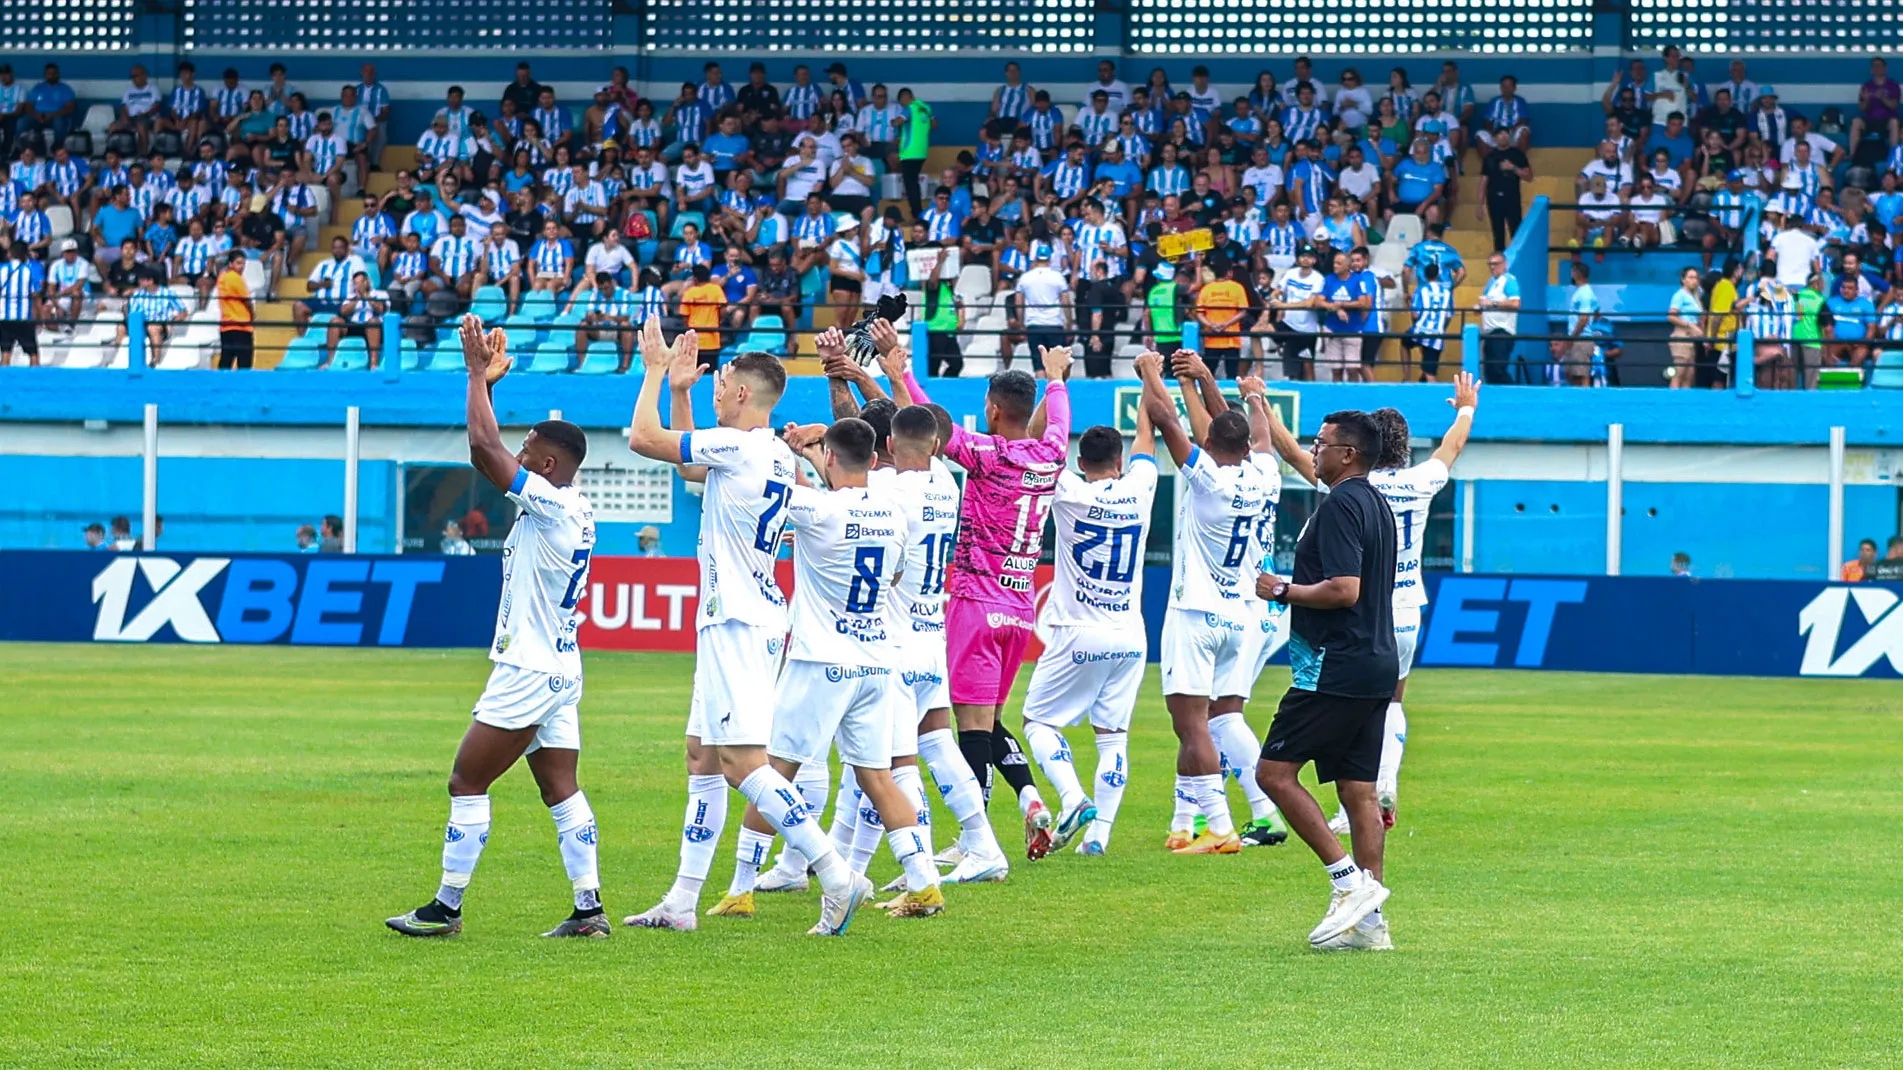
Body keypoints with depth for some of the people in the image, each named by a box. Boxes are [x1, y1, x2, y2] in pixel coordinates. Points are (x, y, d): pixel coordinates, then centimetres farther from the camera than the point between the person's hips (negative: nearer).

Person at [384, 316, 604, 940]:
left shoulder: (551, 505, -17)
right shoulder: (576, 510, 10)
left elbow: (484, 448, -21)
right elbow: (489, 454, 19)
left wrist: (480, 376, -11)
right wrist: (486, 381, 16)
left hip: (528, 673, -10)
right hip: (559, 671, 10)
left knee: (467, 783, -2)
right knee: (561, 790, 8)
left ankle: (447, 907, 0)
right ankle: (589, 908, 3)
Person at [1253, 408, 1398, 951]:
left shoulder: (1340, 505, -13)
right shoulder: (1378, 504, 17)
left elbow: (1344, 589, -23)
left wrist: (1283, 590, -11)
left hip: (1337, 669, -10)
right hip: (1378, 666, 10)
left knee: (1274, 771, -6)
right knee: (1358, 790, 8)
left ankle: (1350, 880, -12)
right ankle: (1369, 919, 5)